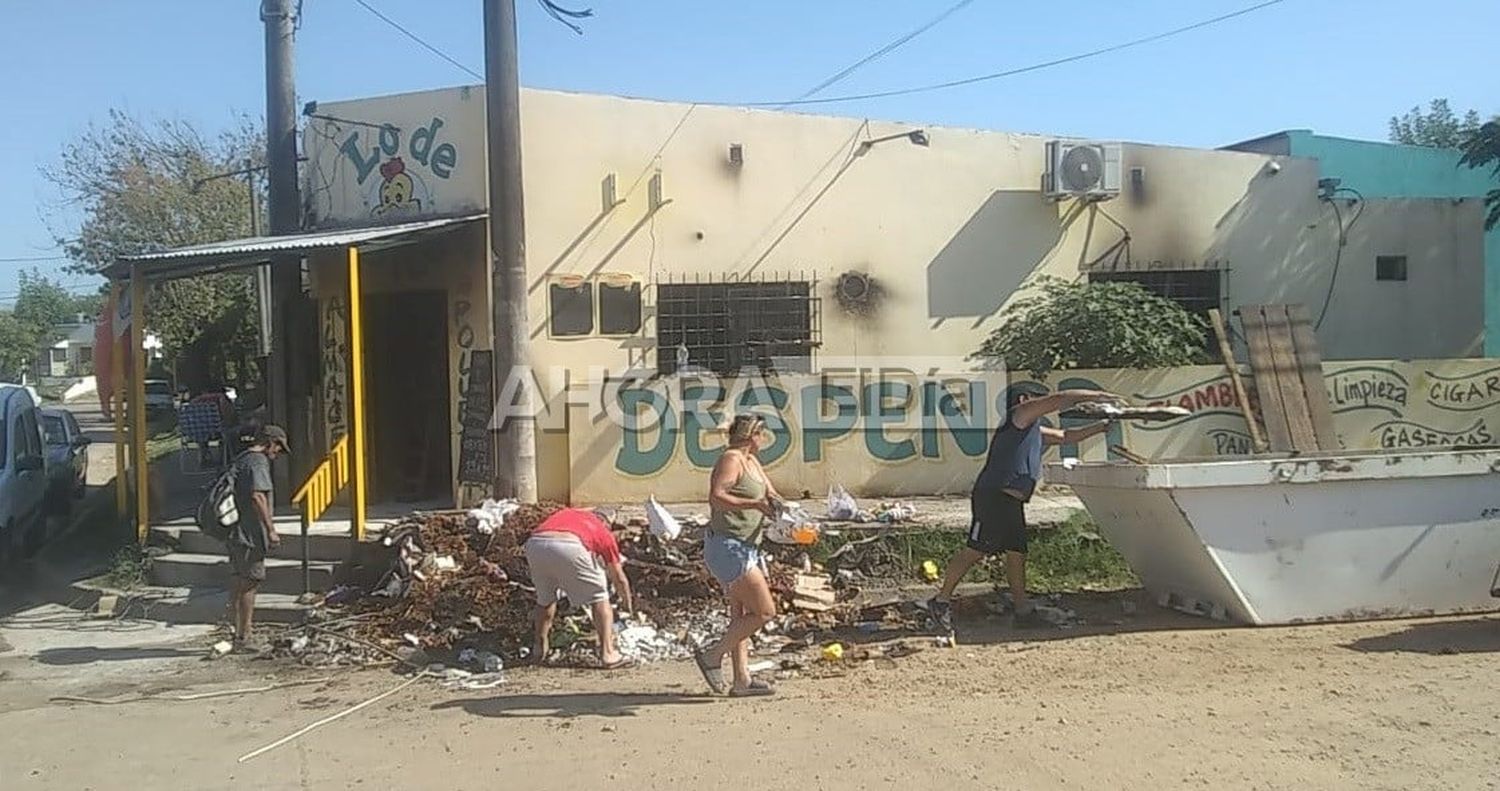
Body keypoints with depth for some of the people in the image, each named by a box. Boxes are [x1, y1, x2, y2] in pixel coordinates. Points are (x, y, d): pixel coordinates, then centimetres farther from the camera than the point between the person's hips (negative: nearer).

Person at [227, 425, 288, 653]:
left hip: (236, 531, 10)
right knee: (249, 583, -4)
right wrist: (270, 529, -20)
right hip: (250, 533, -10)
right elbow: (257, 497, -22)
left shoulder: (241, 460, 18)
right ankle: (243, 639, 0)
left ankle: (238, 635, 20)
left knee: (239, 582, 13)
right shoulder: (258, 462, -12)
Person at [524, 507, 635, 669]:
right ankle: (607, 654, 12)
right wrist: (627, 604, 56)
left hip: (534, 544, 4)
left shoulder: (564, 514, 41)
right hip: (569, 546, -4)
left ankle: (540, 649, 39)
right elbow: (619, 579, 38)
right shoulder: (604, 532, 32)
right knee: (599, 597, 16)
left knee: (545, 598, 30)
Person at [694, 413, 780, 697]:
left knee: (741, 615, 10)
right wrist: (753, 504, -31)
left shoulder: (752, 462, 16)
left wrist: (773, 501, -4)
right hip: (728, 546, -10)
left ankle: (742, 680, 13)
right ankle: (712, 656, -2)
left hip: (745, 548, 10)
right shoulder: (731, 459, -13)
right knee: (764, 611, -10)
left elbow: (771, 494, 19)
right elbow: (716, 497, -25)